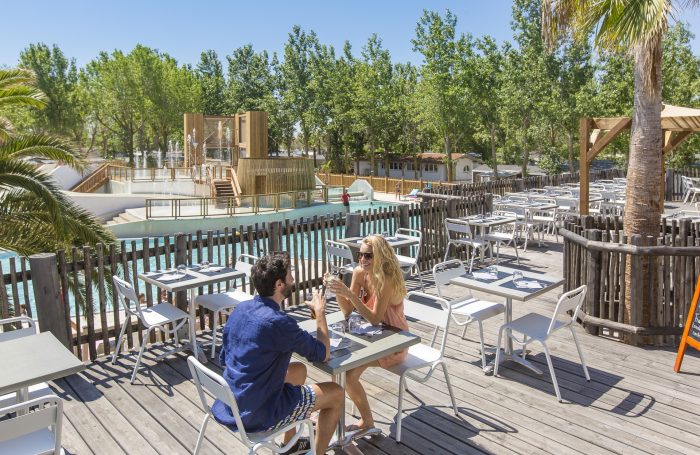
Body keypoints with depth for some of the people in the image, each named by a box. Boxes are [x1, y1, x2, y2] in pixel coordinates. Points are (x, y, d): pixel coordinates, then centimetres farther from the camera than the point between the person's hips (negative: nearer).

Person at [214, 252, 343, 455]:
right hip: (255, 415, -8)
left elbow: (223, 360, 9)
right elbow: (323, 354, -15)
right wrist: (320, 312, -2)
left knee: (298, 370, 27)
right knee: (335, 394, 4)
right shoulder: (278, 322, -27)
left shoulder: (241, 308, -3)